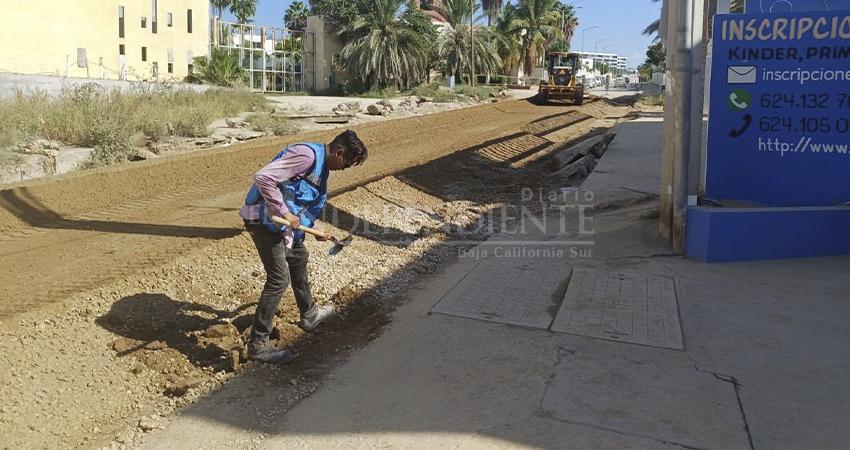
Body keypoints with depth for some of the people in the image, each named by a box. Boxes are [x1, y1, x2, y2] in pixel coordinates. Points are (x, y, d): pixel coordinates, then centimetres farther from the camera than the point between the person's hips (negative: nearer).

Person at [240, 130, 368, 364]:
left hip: (280, 218, 11)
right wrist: (284, 212, -26)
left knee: (299, 258, 25)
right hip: (262, 218, -11)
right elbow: (263, 178, -29)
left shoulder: (321, 165, 12)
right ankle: (258, 344, 1)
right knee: (279, 278, -9)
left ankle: (309, 314, 45)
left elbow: (308, 202, 22)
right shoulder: (307, 155, -21)